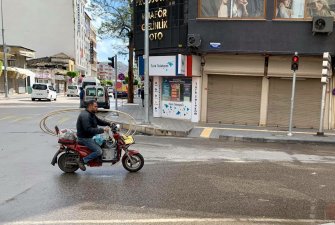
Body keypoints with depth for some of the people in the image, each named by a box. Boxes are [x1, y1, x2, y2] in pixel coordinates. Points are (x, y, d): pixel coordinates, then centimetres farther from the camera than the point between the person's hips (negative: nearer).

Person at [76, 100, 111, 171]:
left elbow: (99, 121, 18)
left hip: (89, 136, 11)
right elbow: (88, 129, -31)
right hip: (84, 138, -11)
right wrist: (102, 130, -30)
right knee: (99, 151, -17)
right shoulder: (85, 115, -23)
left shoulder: (91, 114, 11)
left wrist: (109, 124, 3)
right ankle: (82, 161, -9)